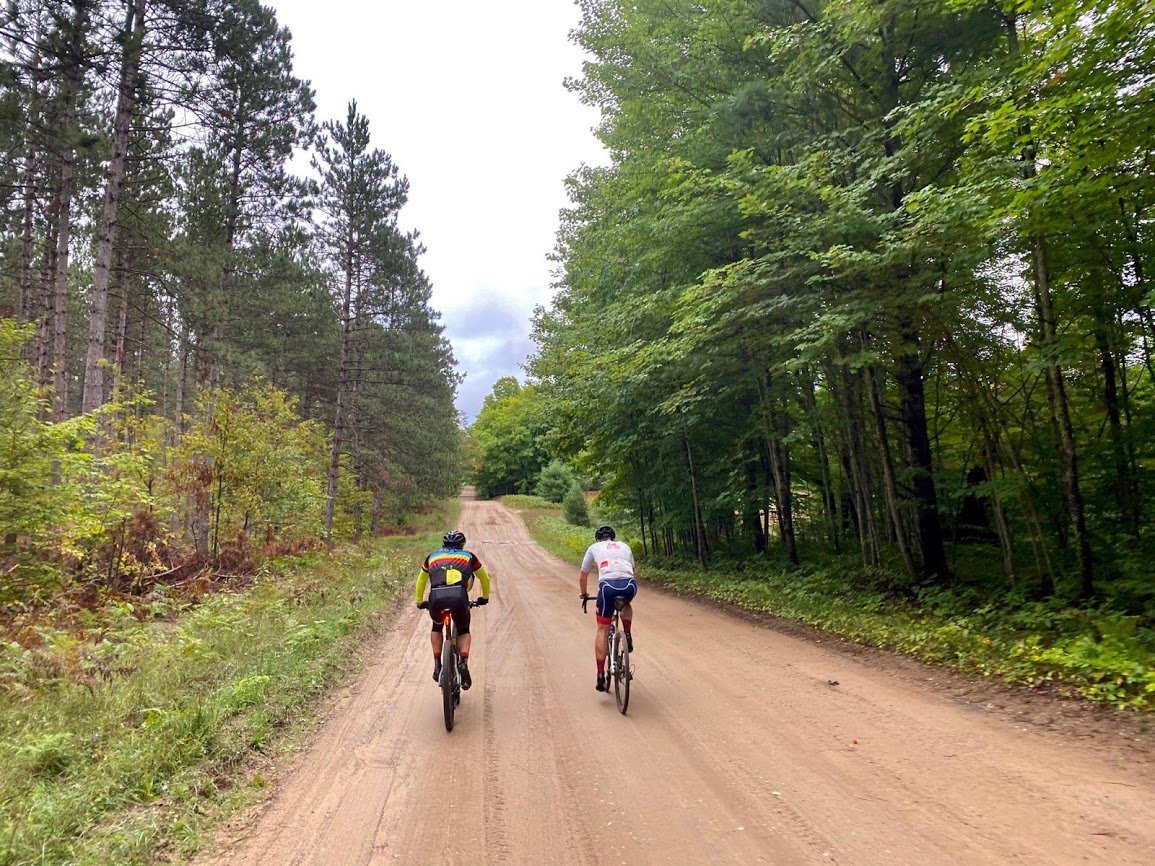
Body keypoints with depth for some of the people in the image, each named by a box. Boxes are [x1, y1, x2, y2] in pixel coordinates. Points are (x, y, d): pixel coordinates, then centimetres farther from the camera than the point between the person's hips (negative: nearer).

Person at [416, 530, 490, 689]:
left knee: (436, 627, 33)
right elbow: (484, 578, 40)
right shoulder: (468, 556, 28)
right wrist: (484, 597, 56)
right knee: (464, 631, 26)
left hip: (436, 598, 1)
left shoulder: (432, 556, 32)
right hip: (459, 597, -1)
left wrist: (420, 602, 58)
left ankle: (437, 666, 22)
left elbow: (421, 580, 44)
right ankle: (464, 663, 3)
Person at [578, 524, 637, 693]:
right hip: (630, 585, 2)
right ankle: (628, 637, 21)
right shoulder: (624, 546, 31)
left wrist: (584, 594, 49)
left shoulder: (594, 548, 26)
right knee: (626, 604, 39)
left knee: (602, 630, 13)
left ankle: (601, 676, 11)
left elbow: (582, 578, 31)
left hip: (608, 585, -2)